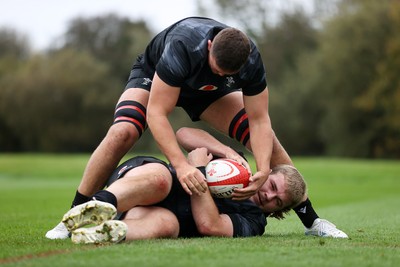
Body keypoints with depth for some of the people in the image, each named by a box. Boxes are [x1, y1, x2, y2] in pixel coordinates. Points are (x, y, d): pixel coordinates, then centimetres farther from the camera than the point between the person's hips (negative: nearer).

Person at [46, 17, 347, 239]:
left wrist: (264, 171, -40)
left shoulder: (251, 59, -31)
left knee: (267, 139, -15)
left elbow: (259, 121, -25)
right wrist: (182, 165, -54)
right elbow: (156, 113, -44)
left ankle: (311, 219, -1)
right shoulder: (183, 45, -43)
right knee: (122, 133, -32)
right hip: (153, 76, -3)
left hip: (207, 91, 3)